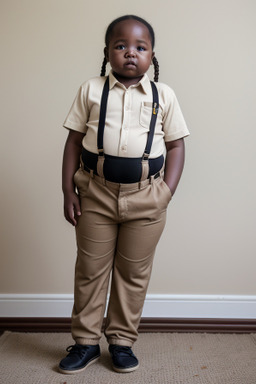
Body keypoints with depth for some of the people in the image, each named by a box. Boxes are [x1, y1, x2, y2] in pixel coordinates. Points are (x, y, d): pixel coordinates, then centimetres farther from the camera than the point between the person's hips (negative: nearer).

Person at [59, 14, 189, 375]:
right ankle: (86, 342, 26)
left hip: (146, 198, 0)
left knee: (134, 273, 10)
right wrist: (69, 190, -3)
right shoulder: (91, 91, 3)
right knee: (90, 269, 9)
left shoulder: (164, 95, 4)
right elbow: (74, 141, 3)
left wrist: (166, 193, -6)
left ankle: (122, 341, 28)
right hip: (96, 193, 0)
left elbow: (176, 146, 4)